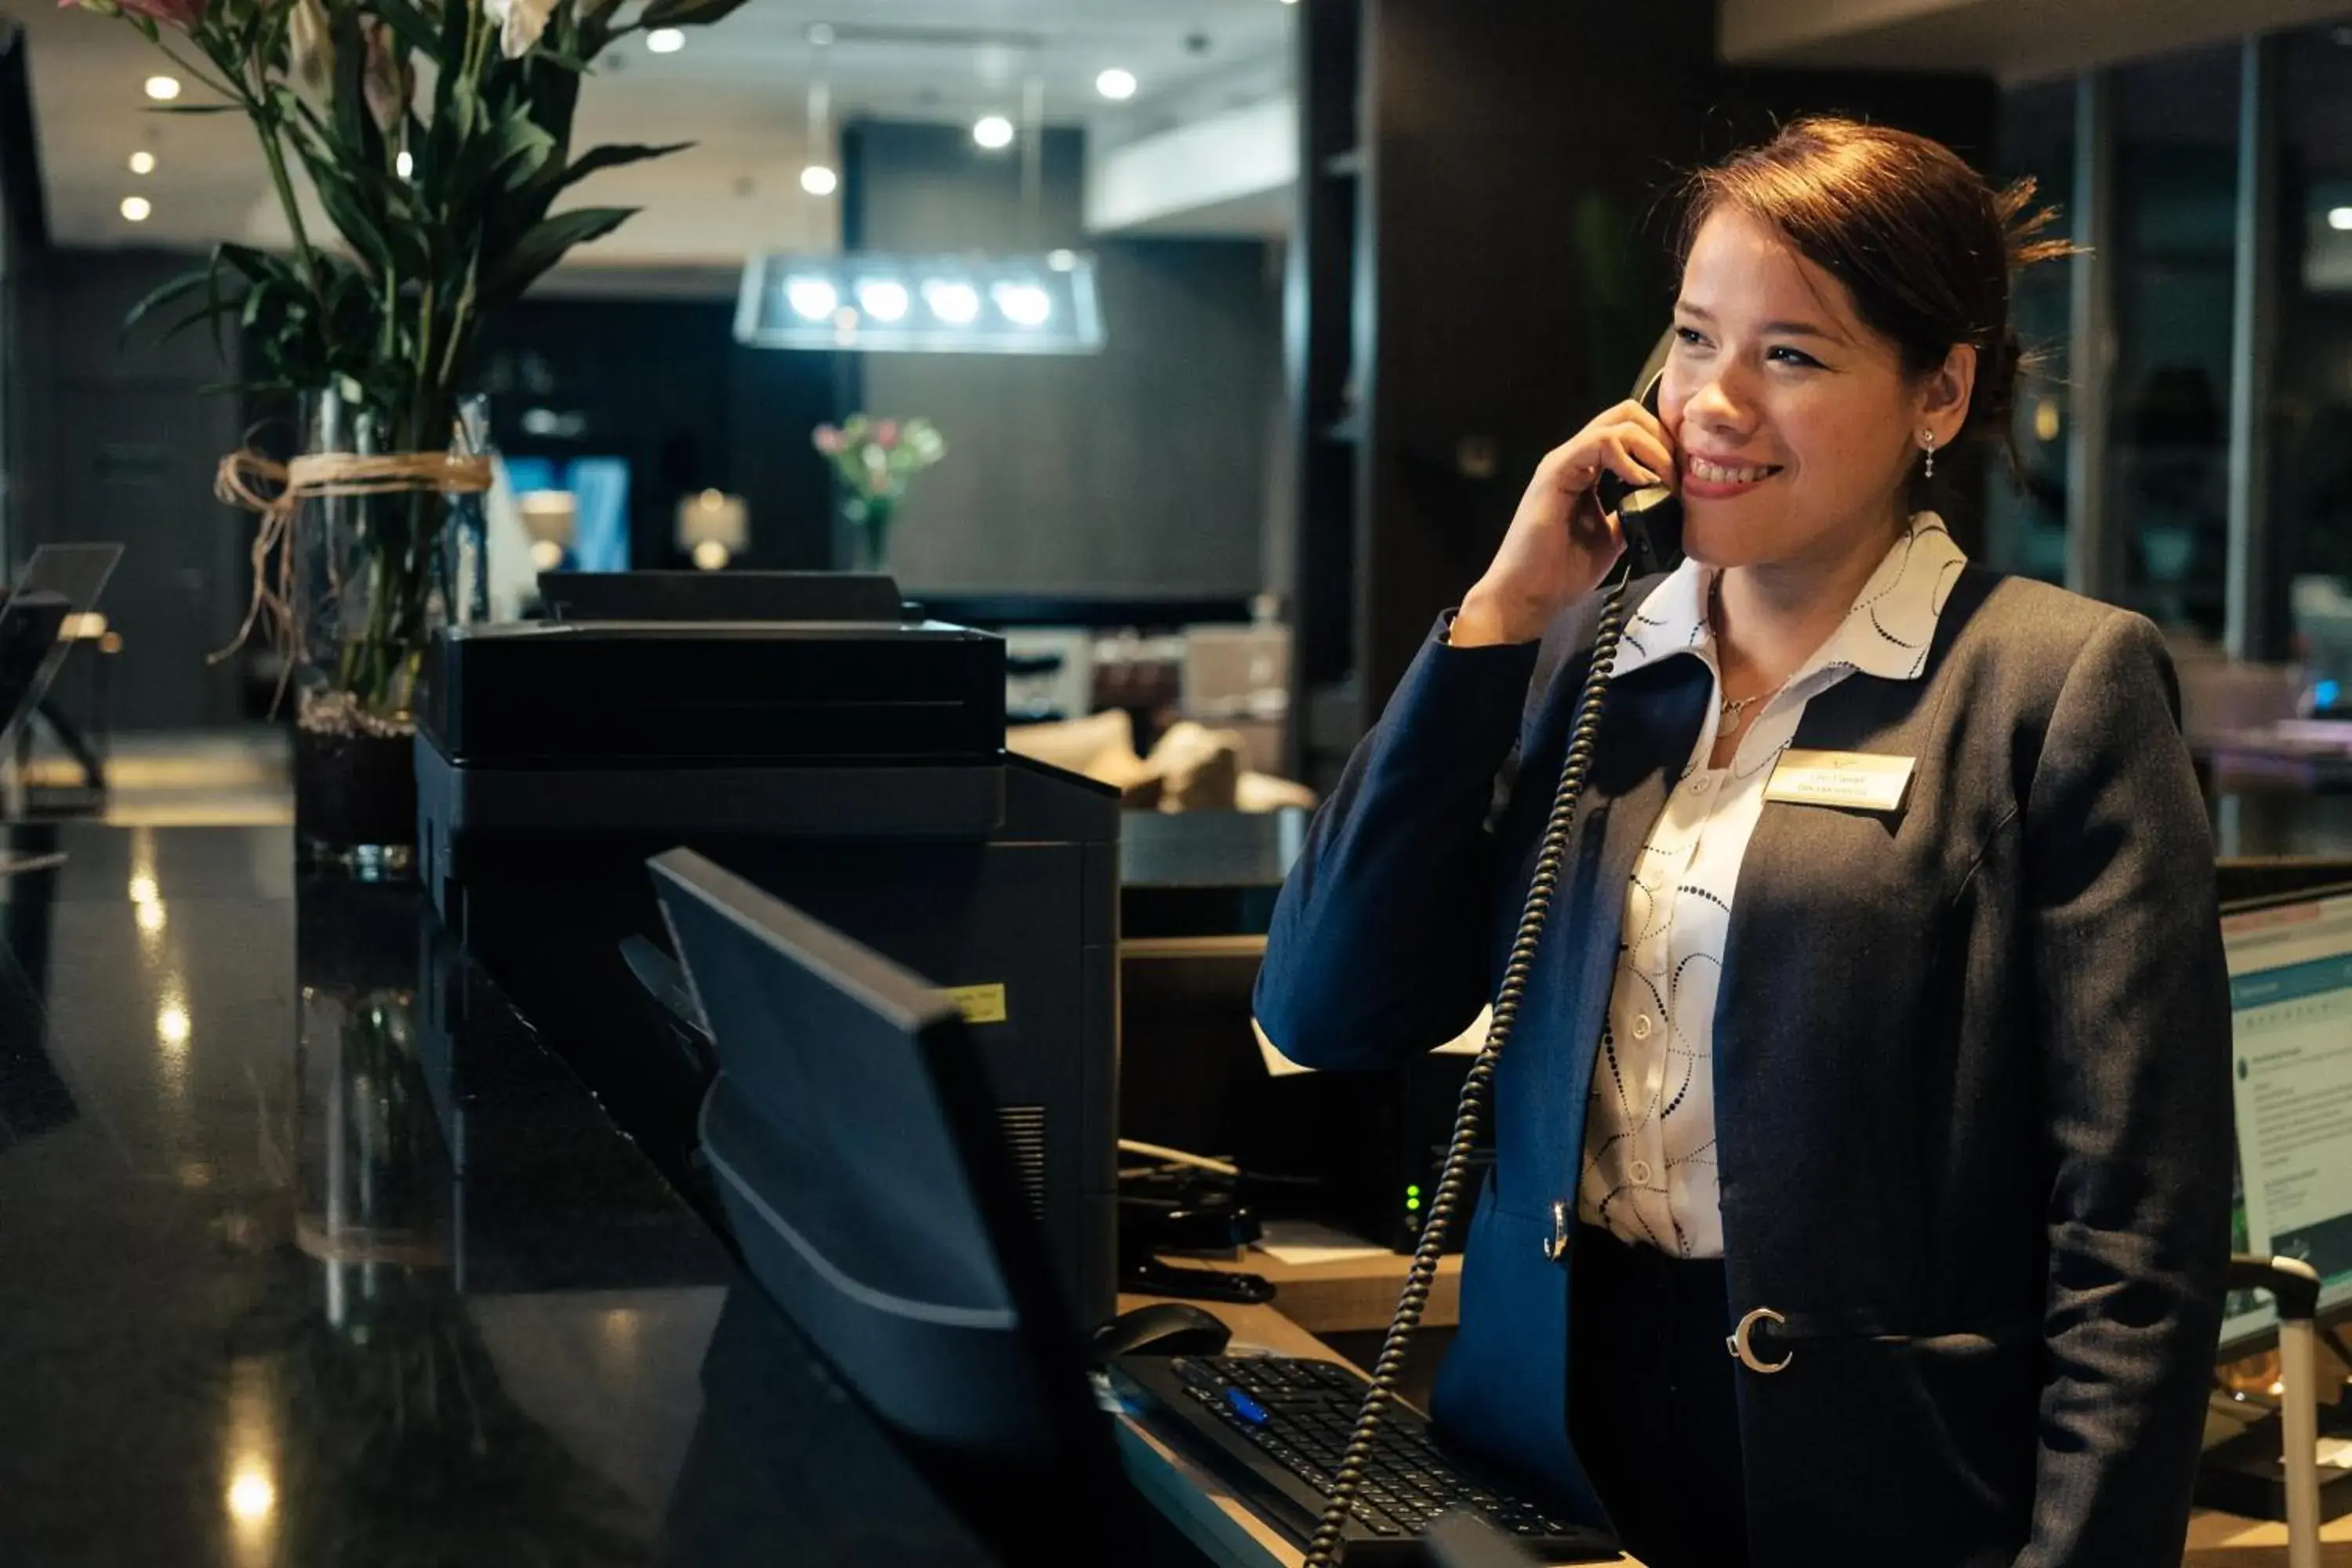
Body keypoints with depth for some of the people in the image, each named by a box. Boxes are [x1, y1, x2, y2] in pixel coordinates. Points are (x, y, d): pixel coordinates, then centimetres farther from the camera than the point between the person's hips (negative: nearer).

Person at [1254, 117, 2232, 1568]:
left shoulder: (2055, 688, -9)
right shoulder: (1583, 658, 5)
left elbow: (2136, 1238, -12)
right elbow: (1325, 1013, -3)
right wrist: (1502, 615, -6)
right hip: (1544, 1443, 5)